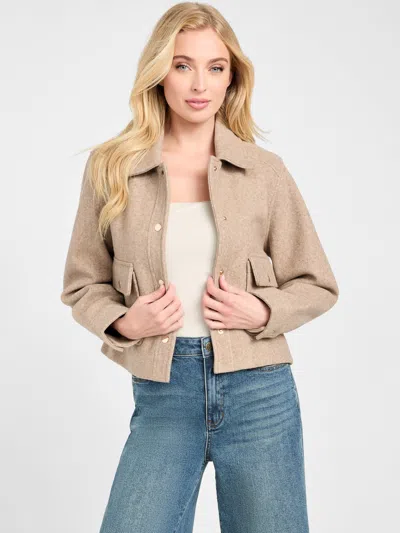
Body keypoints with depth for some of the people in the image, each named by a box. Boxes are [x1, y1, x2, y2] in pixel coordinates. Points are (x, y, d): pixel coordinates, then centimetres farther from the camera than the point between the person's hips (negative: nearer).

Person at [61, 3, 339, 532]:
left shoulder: (265, 171, 1)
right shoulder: (111, 168, 2)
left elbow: (318, 285, 9)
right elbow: (82, 285, 10)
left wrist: (262, 312, -10)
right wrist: (124, 322, -9)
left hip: (259, 393, 1)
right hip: (162, 398, 0)